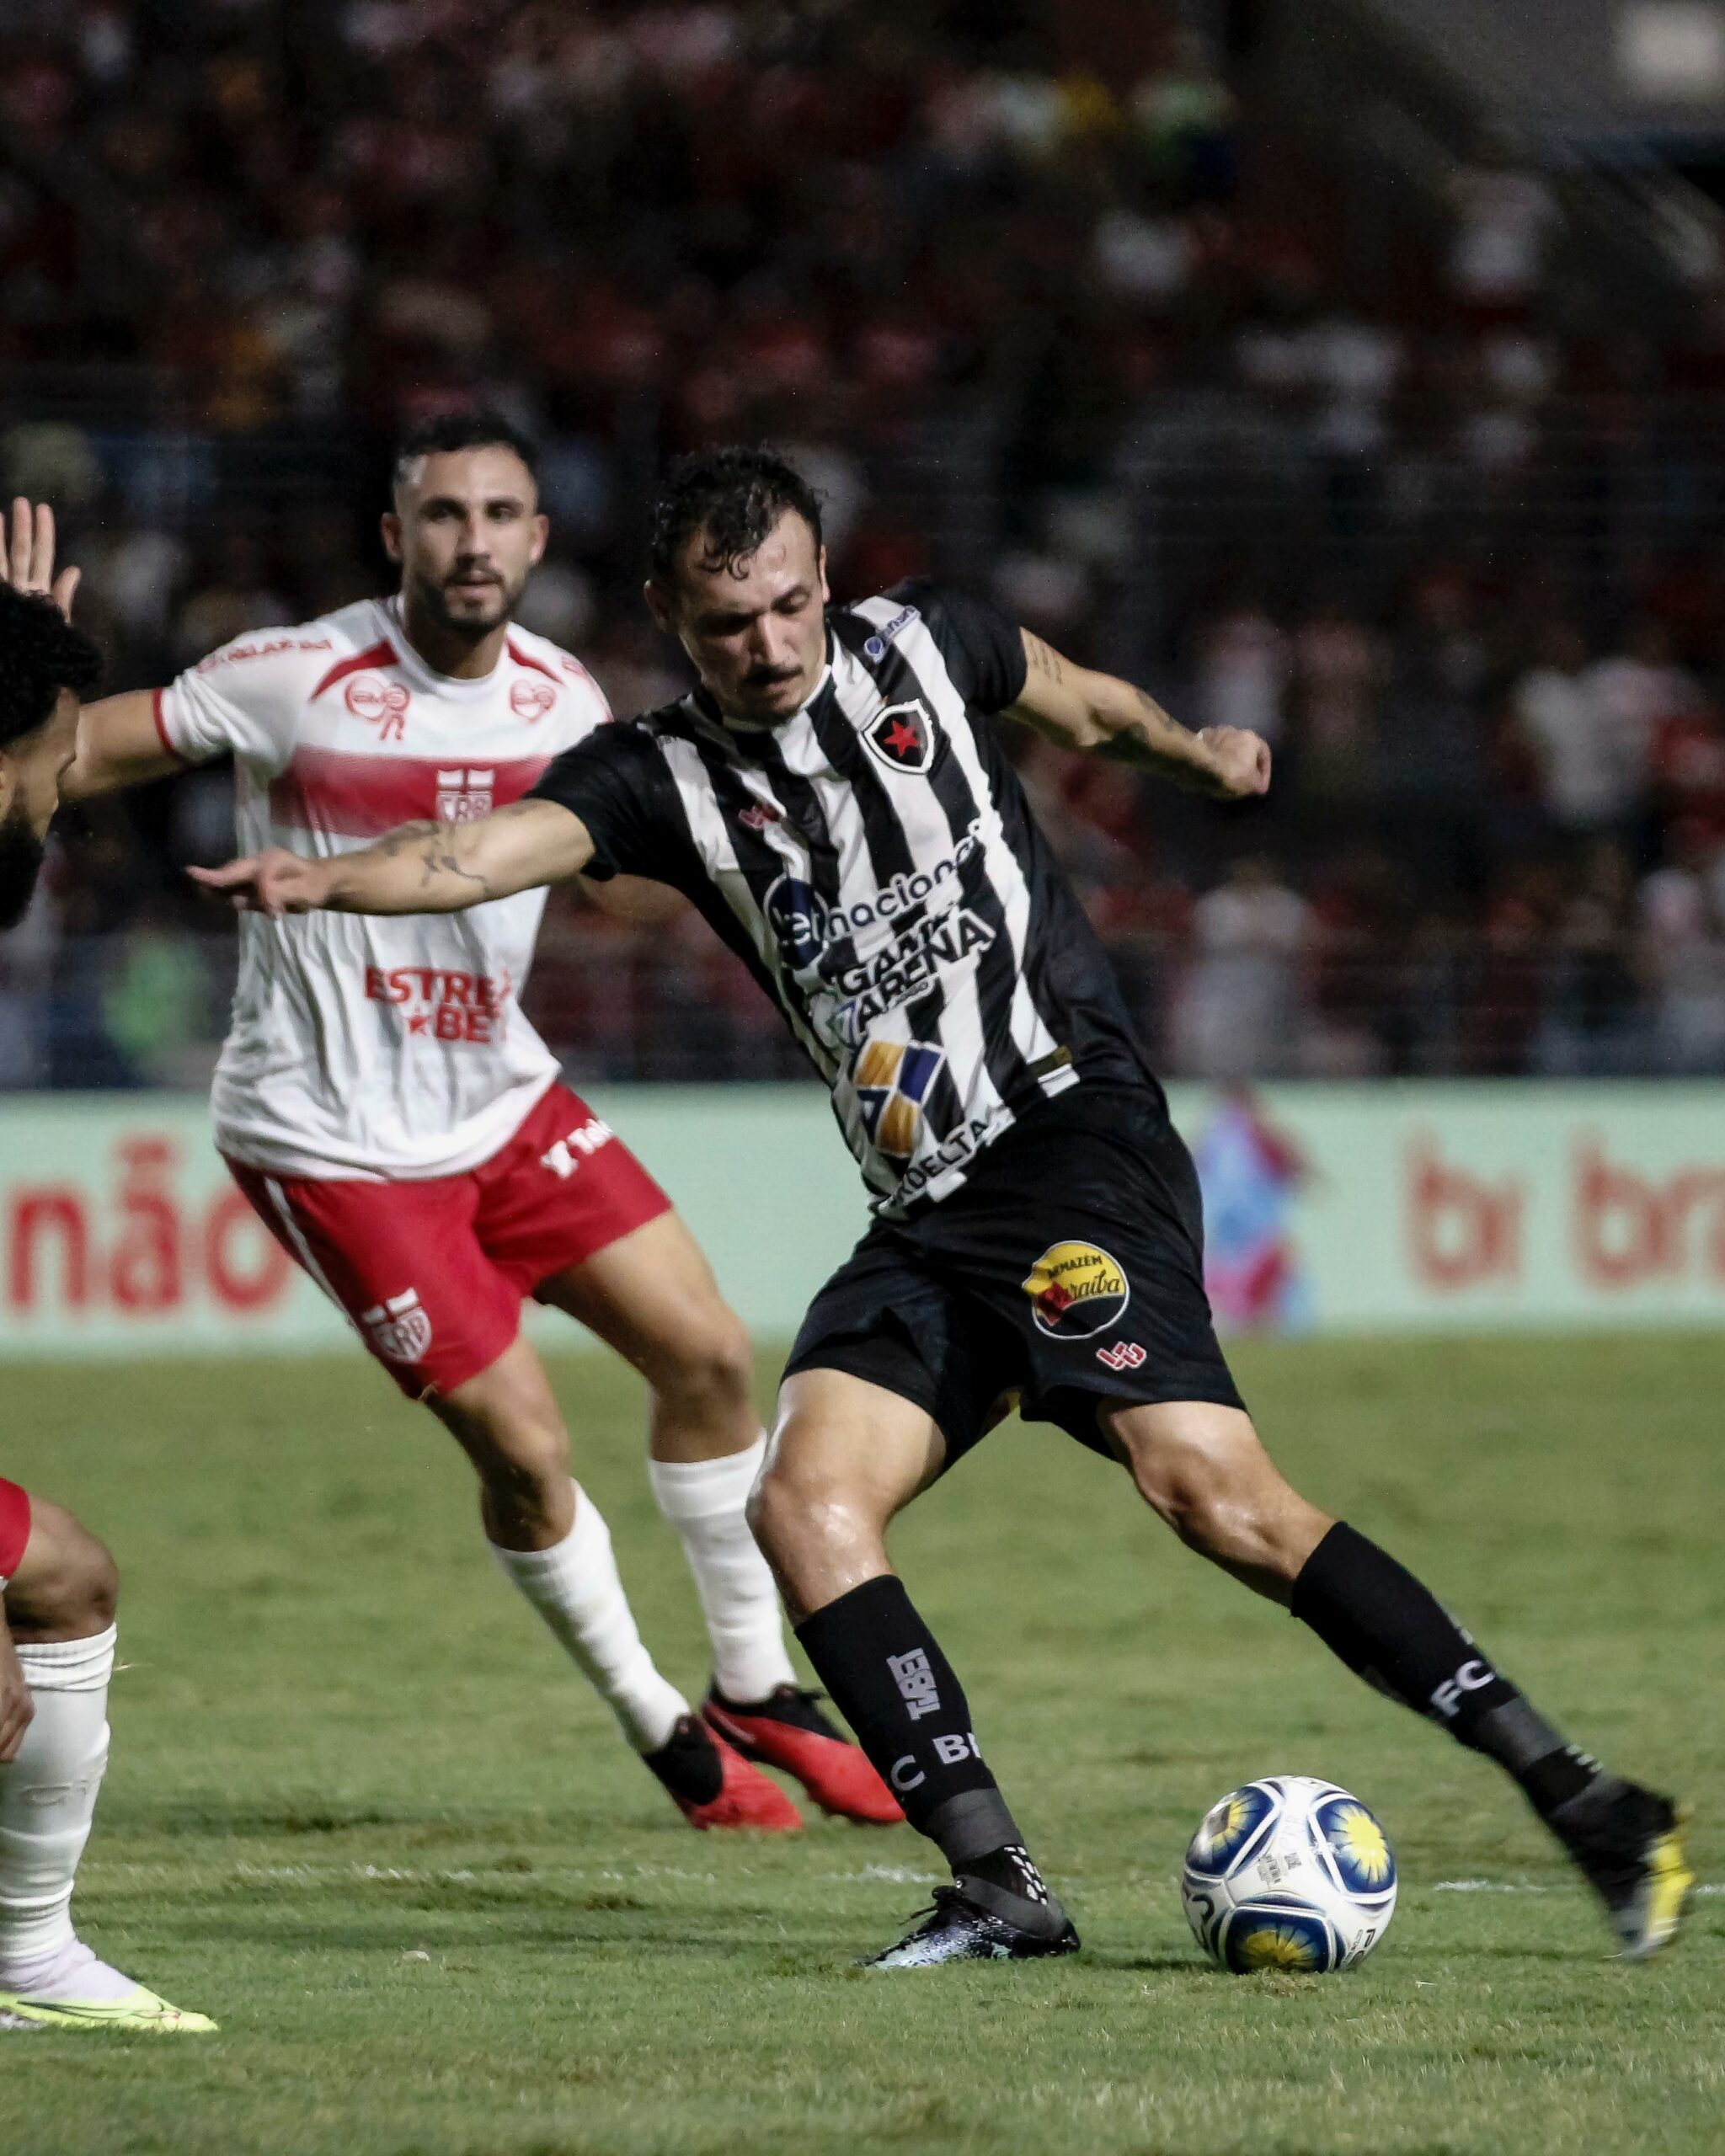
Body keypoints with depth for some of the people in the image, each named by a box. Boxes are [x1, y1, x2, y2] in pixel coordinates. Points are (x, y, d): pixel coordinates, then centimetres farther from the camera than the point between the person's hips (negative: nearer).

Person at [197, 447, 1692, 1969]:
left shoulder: (921, 647, 5)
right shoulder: (663, 778, 5)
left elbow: (1081, 701, 29)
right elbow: (486, 852, -15)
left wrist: (1187, 747, 17)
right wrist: (320, 879, -29)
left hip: (1075, 1134, -5)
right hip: (924, 1216, 5)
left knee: (1209, 1488, -21)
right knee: (806, 1503, -16)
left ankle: (1582, 1802, -20)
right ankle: (999, 1886, -12)